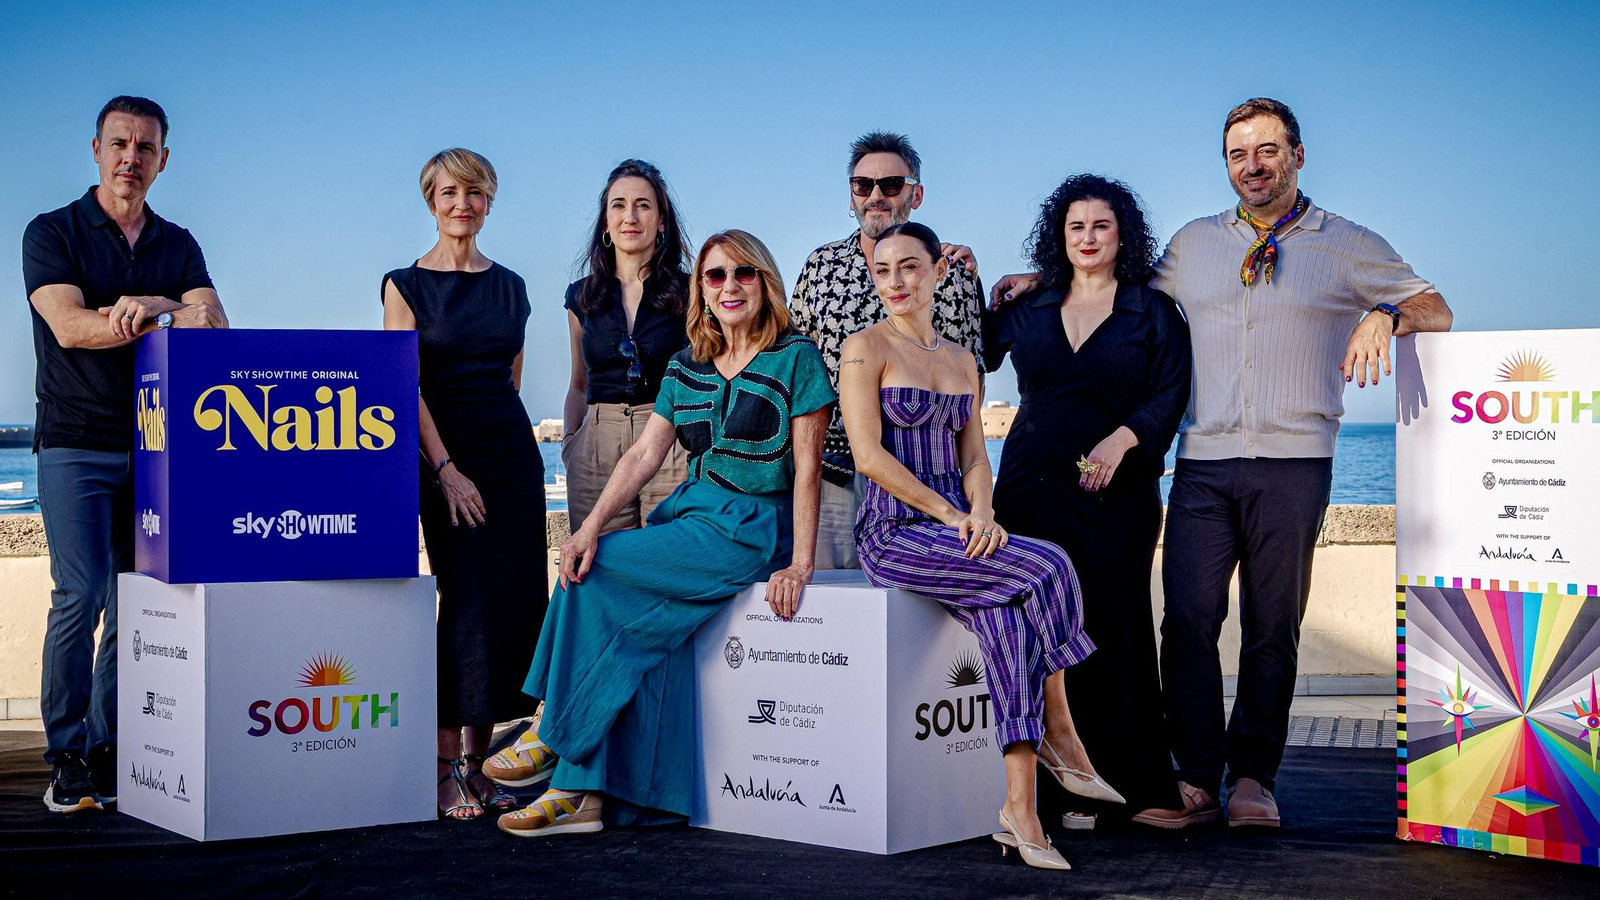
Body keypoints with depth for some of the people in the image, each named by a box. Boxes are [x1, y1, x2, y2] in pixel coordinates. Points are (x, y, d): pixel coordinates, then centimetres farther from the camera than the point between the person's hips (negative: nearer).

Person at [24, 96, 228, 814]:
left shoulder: (178, 246, 14)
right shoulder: (53, 233, 4)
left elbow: (216, 325, -2)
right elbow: (69, 325, -11)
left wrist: (151, 307, -20)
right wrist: (174, 318, -15)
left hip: (156, 448, 4)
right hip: (76, 446, -3)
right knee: (81, 594, -12)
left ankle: (109, 754, 10)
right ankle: (67, 762, -4)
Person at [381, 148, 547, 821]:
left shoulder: (510, 286, 13)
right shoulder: (406, 285, 0)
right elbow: (406, 388, -7)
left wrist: (510, 447, 12)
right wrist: (447, 470, -14)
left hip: (513, 455, 5)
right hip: (447, 458, -4)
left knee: (512, 601, 0)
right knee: (468, 600, -10)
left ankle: (478, 759, 9)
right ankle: (448, 767, -3)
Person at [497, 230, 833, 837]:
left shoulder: (796, 358, -4)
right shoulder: (686, 367, 13)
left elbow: (806, 467, -8)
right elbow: (644, 454, 6)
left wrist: (800, 564, -17)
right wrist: (590, 527, -8)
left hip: (750, 531, -5)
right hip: (690, 515, 5)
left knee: (593, 574, -17)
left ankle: (550, 734, -3)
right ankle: (585, 791, -20)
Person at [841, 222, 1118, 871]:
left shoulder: (961, 360, 19)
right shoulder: (867, 348, 0)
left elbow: (974, 456, 14)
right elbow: (869, 457, -10)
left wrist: (981, 514, -8)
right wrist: (949, 512, -15)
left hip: (957, 530, 5)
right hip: (893, 533, -5)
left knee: (1008, 617, -26)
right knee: (1045, 569, -25)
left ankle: (1020, 806, -27)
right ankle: (1059, 733, -9)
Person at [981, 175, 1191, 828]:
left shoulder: (1153, 312, 6)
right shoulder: (1029, 309, 14)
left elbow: (1171, 394, -1)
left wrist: (1122, 437, -16)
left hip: (1114, 491, -3)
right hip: (1031, 489, 3)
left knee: (1110, 626, -5)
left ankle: (1127, 781, 2)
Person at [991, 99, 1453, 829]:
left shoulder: (1349, 247, 10)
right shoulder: (1193, 244, 18)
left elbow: (1437, 313, 6)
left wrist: (1384, 316, -15)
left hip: (1292, 463, -2)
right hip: (1203, 461, 2)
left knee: (1273, 626, 2)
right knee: (1188, 618, -8)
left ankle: (1253, 777, 13)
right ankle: (1197, 778, 1)